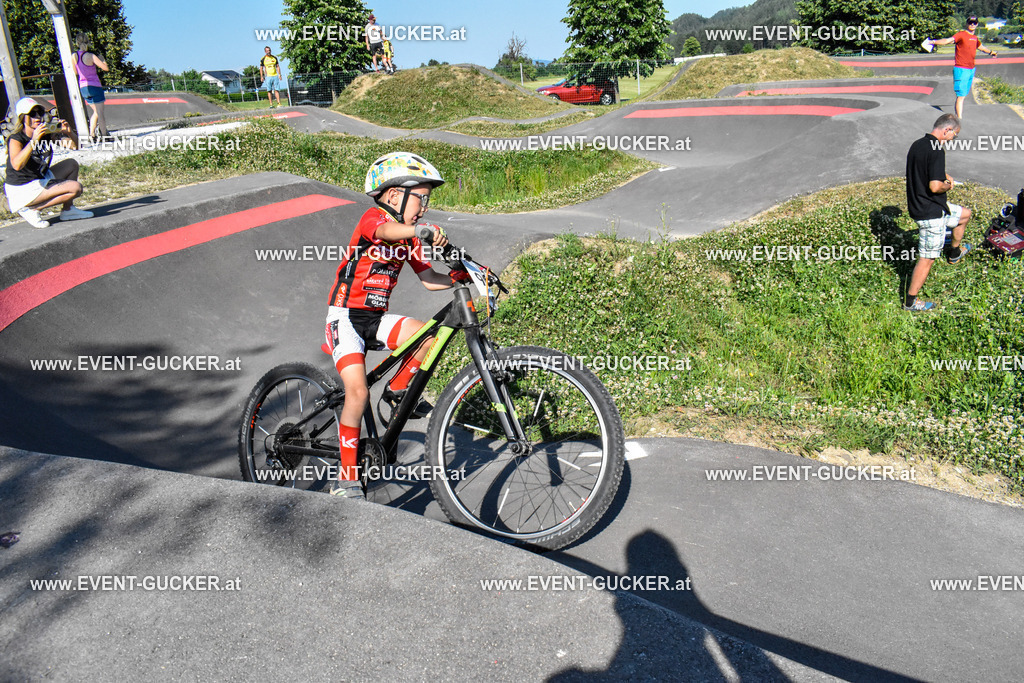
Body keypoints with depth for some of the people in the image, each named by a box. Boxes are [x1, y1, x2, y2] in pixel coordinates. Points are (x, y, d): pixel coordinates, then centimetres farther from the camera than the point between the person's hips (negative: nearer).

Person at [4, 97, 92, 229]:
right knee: (76, 188, -20)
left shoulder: (47, 134, 1)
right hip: (22, 190, -8)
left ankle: (67, 210, 13)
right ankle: (31, 209, -11)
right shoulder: (16, 139, -17)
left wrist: (69, 133, -17)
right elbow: (17, 165, -35)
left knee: (72, 164, 12)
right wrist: (34, 140, -40)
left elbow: (75, 146, 5)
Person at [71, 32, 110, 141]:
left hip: (83, 87, 6)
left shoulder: (73, 57, 2)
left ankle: (91, 134, 13)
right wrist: (102, 59, 2)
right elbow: (106, 68, -16)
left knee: (96, 112, 19)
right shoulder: (91, 56, -14)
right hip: (94, 86, -6)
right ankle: (105, 135, -4)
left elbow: (75, 73, 12)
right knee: (100, 112, -4)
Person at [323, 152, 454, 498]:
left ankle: (397, 389, 7)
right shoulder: (373, 217, -12)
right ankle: (346, 478, -5)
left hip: (376, 318, 6)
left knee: (432, 337, -19)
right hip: (346, 315, -6)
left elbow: (430, 279, 5)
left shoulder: (409, 237, 11)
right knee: (358, 392, -19)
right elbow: (386, 231, -38)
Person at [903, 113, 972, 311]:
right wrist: (948, 185, -8)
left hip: (918, 205, 10)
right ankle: (910, 301, 8)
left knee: (965, 214, 31)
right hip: (931, 213, -10)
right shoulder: (936, 150, -23)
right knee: (927, 258, 0)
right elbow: (935, 186, -29)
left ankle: (954, 252, 51)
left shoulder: (917, 145, 6)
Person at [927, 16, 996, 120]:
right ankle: (960, 119, -12)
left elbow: (981, 47, 36)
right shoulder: (961, 35, -8)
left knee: (964, 94, 10)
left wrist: (991, 52, 55)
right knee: (961, 95, -11)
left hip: (971, 69, 8)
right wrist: (934, 42, -44)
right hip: (961, 69, -7)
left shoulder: (975, 38, 15)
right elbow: (949, 40, -25)